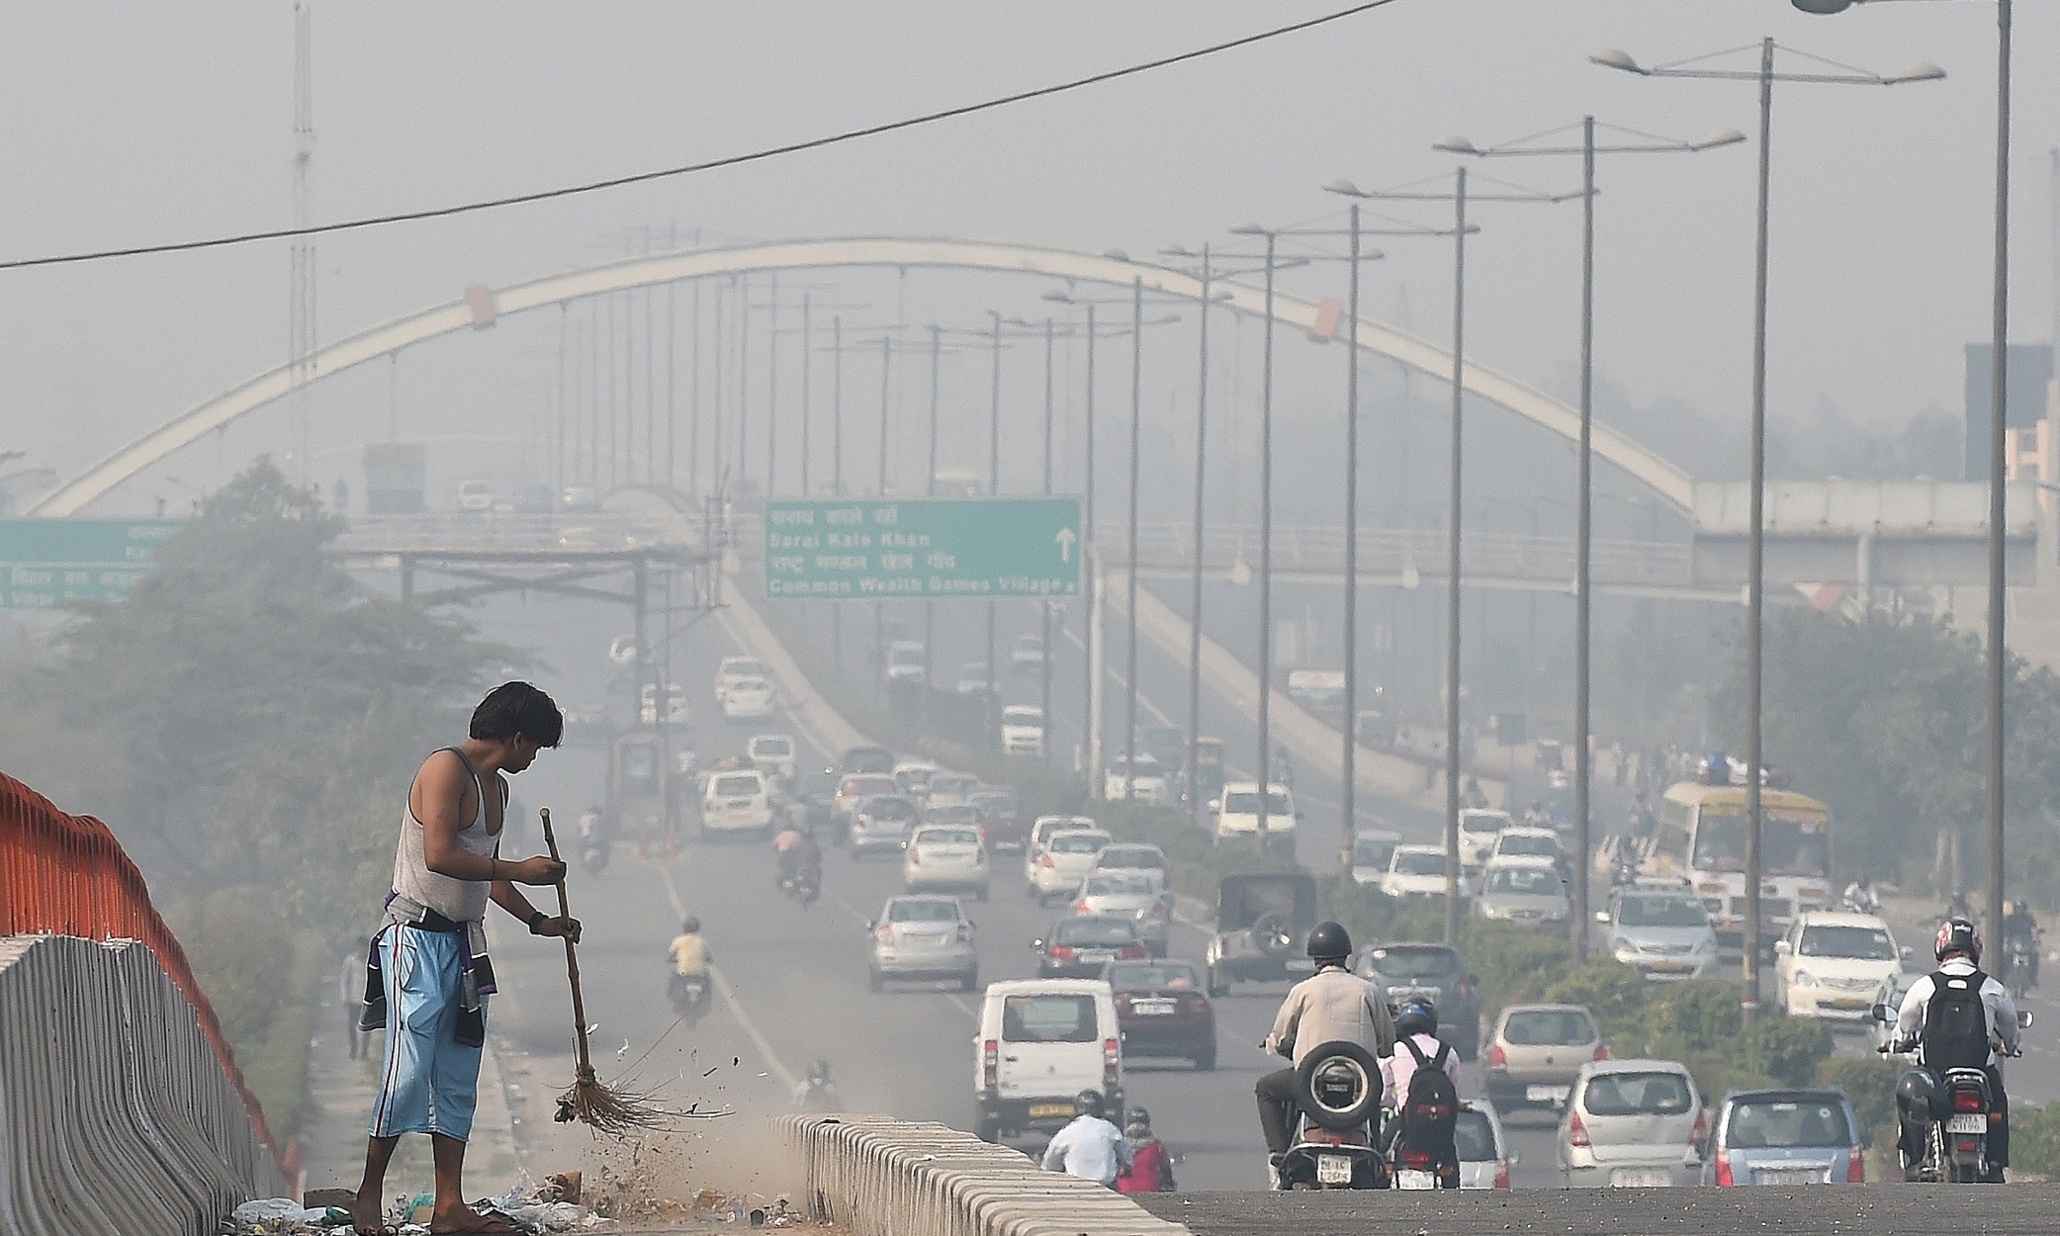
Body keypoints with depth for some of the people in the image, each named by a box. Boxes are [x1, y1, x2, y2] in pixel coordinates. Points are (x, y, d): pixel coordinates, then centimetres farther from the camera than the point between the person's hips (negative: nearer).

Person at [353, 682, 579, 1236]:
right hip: (418, 936, -9)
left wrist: (537, 920, 24)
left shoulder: (496, 788, 19)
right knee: (409, 1070, -11)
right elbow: (440, 856, -22)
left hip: (464, 942, 9)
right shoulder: (447, 769, -11)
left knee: (458, 1078, 5)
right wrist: (520, 871, -17)